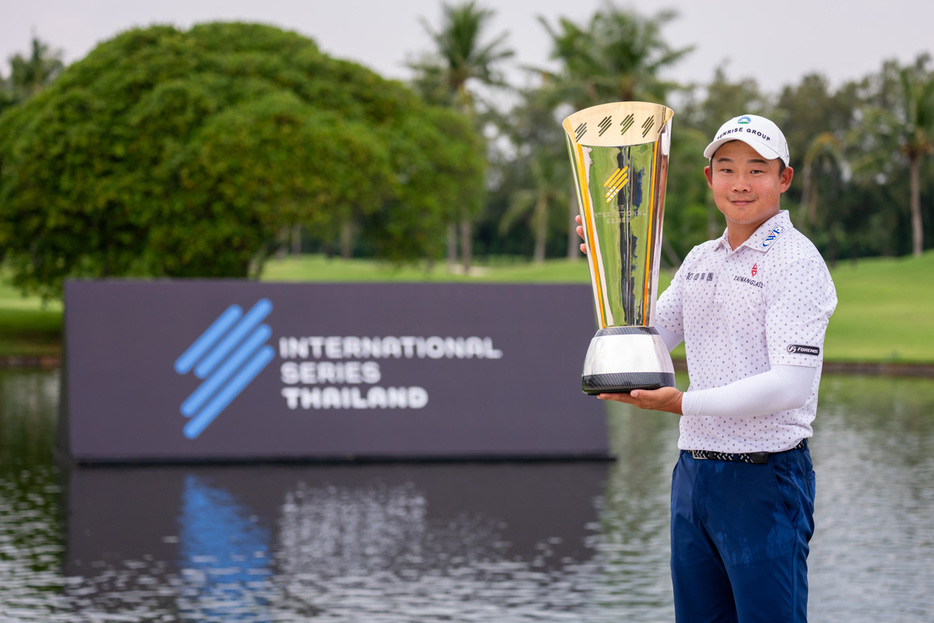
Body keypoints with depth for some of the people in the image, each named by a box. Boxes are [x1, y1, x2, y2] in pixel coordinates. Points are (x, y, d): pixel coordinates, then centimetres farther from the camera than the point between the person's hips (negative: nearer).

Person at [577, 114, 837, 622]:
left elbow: (791, 385, -19)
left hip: (764, 479, -7)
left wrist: (682, 403, -23)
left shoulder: (797, 262, -9)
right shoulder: (700, 260, 15)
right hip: (693, 472, 7)